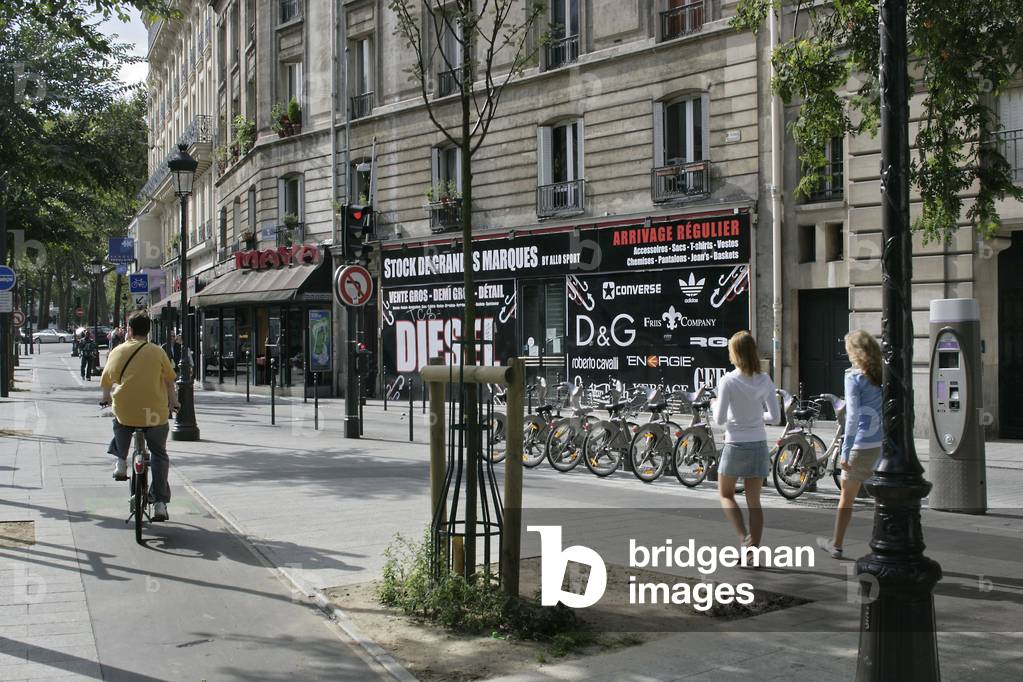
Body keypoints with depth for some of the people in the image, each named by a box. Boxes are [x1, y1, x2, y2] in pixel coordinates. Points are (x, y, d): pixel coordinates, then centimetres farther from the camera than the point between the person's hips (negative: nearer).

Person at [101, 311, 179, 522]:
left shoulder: (118, 351, 3)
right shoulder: (157, 352, 2)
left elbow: (106, 382, 11)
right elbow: (170, 381, 7)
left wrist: (107, 397, 33)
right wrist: (173, 402, 25)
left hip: (125, 412, 1)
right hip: (155, 413, -1)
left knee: (119, 422, 37)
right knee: (159, 454, 15)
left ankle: (121, 461, 23)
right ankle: (160, 503, 6)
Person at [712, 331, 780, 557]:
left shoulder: (728, 381, -13)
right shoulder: (765, 381, -1)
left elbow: (720, 419, -11)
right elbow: (775, 417, 2)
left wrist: (715, 406, 10)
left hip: (735, 445, -4)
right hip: (759, 445, 4)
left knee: (726, 494, 15)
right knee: (754, 501, 11)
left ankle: (745, 538, -4)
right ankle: (753, 549, 10)